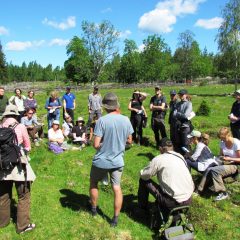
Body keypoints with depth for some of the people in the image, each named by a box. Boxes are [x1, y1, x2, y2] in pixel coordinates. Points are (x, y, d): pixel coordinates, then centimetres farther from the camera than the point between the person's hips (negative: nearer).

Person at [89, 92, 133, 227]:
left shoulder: (102, 121, -19)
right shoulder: (126, 120, -6)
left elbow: (96, 144, -18)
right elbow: (129, 141, 5)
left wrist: (104, 143, 2)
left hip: (101, 160, -3)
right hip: (118, 160, 3)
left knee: (94, 183, 22)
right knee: (117, 187, 14)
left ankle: (94, 209, 38)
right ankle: (116, 218, 19)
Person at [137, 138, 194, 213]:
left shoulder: (158, 159, -10)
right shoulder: (181, 157, 7)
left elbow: (143, 175, -1)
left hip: (173, 202, -6)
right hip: (189, 200, 6)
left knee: (143, 180, 9)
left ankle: (142, 207, 27)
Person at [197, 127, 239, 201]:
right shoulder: (222, 143, 5)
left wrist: (230, 159, -24)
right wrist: (220, 157, -6)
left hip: (234, 165, -6)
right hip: (225, 164, 6)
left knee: (214, 170, -31)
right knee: (209, 170, -25)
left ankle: (223, 193, -20)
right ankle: (199, 190, -20)